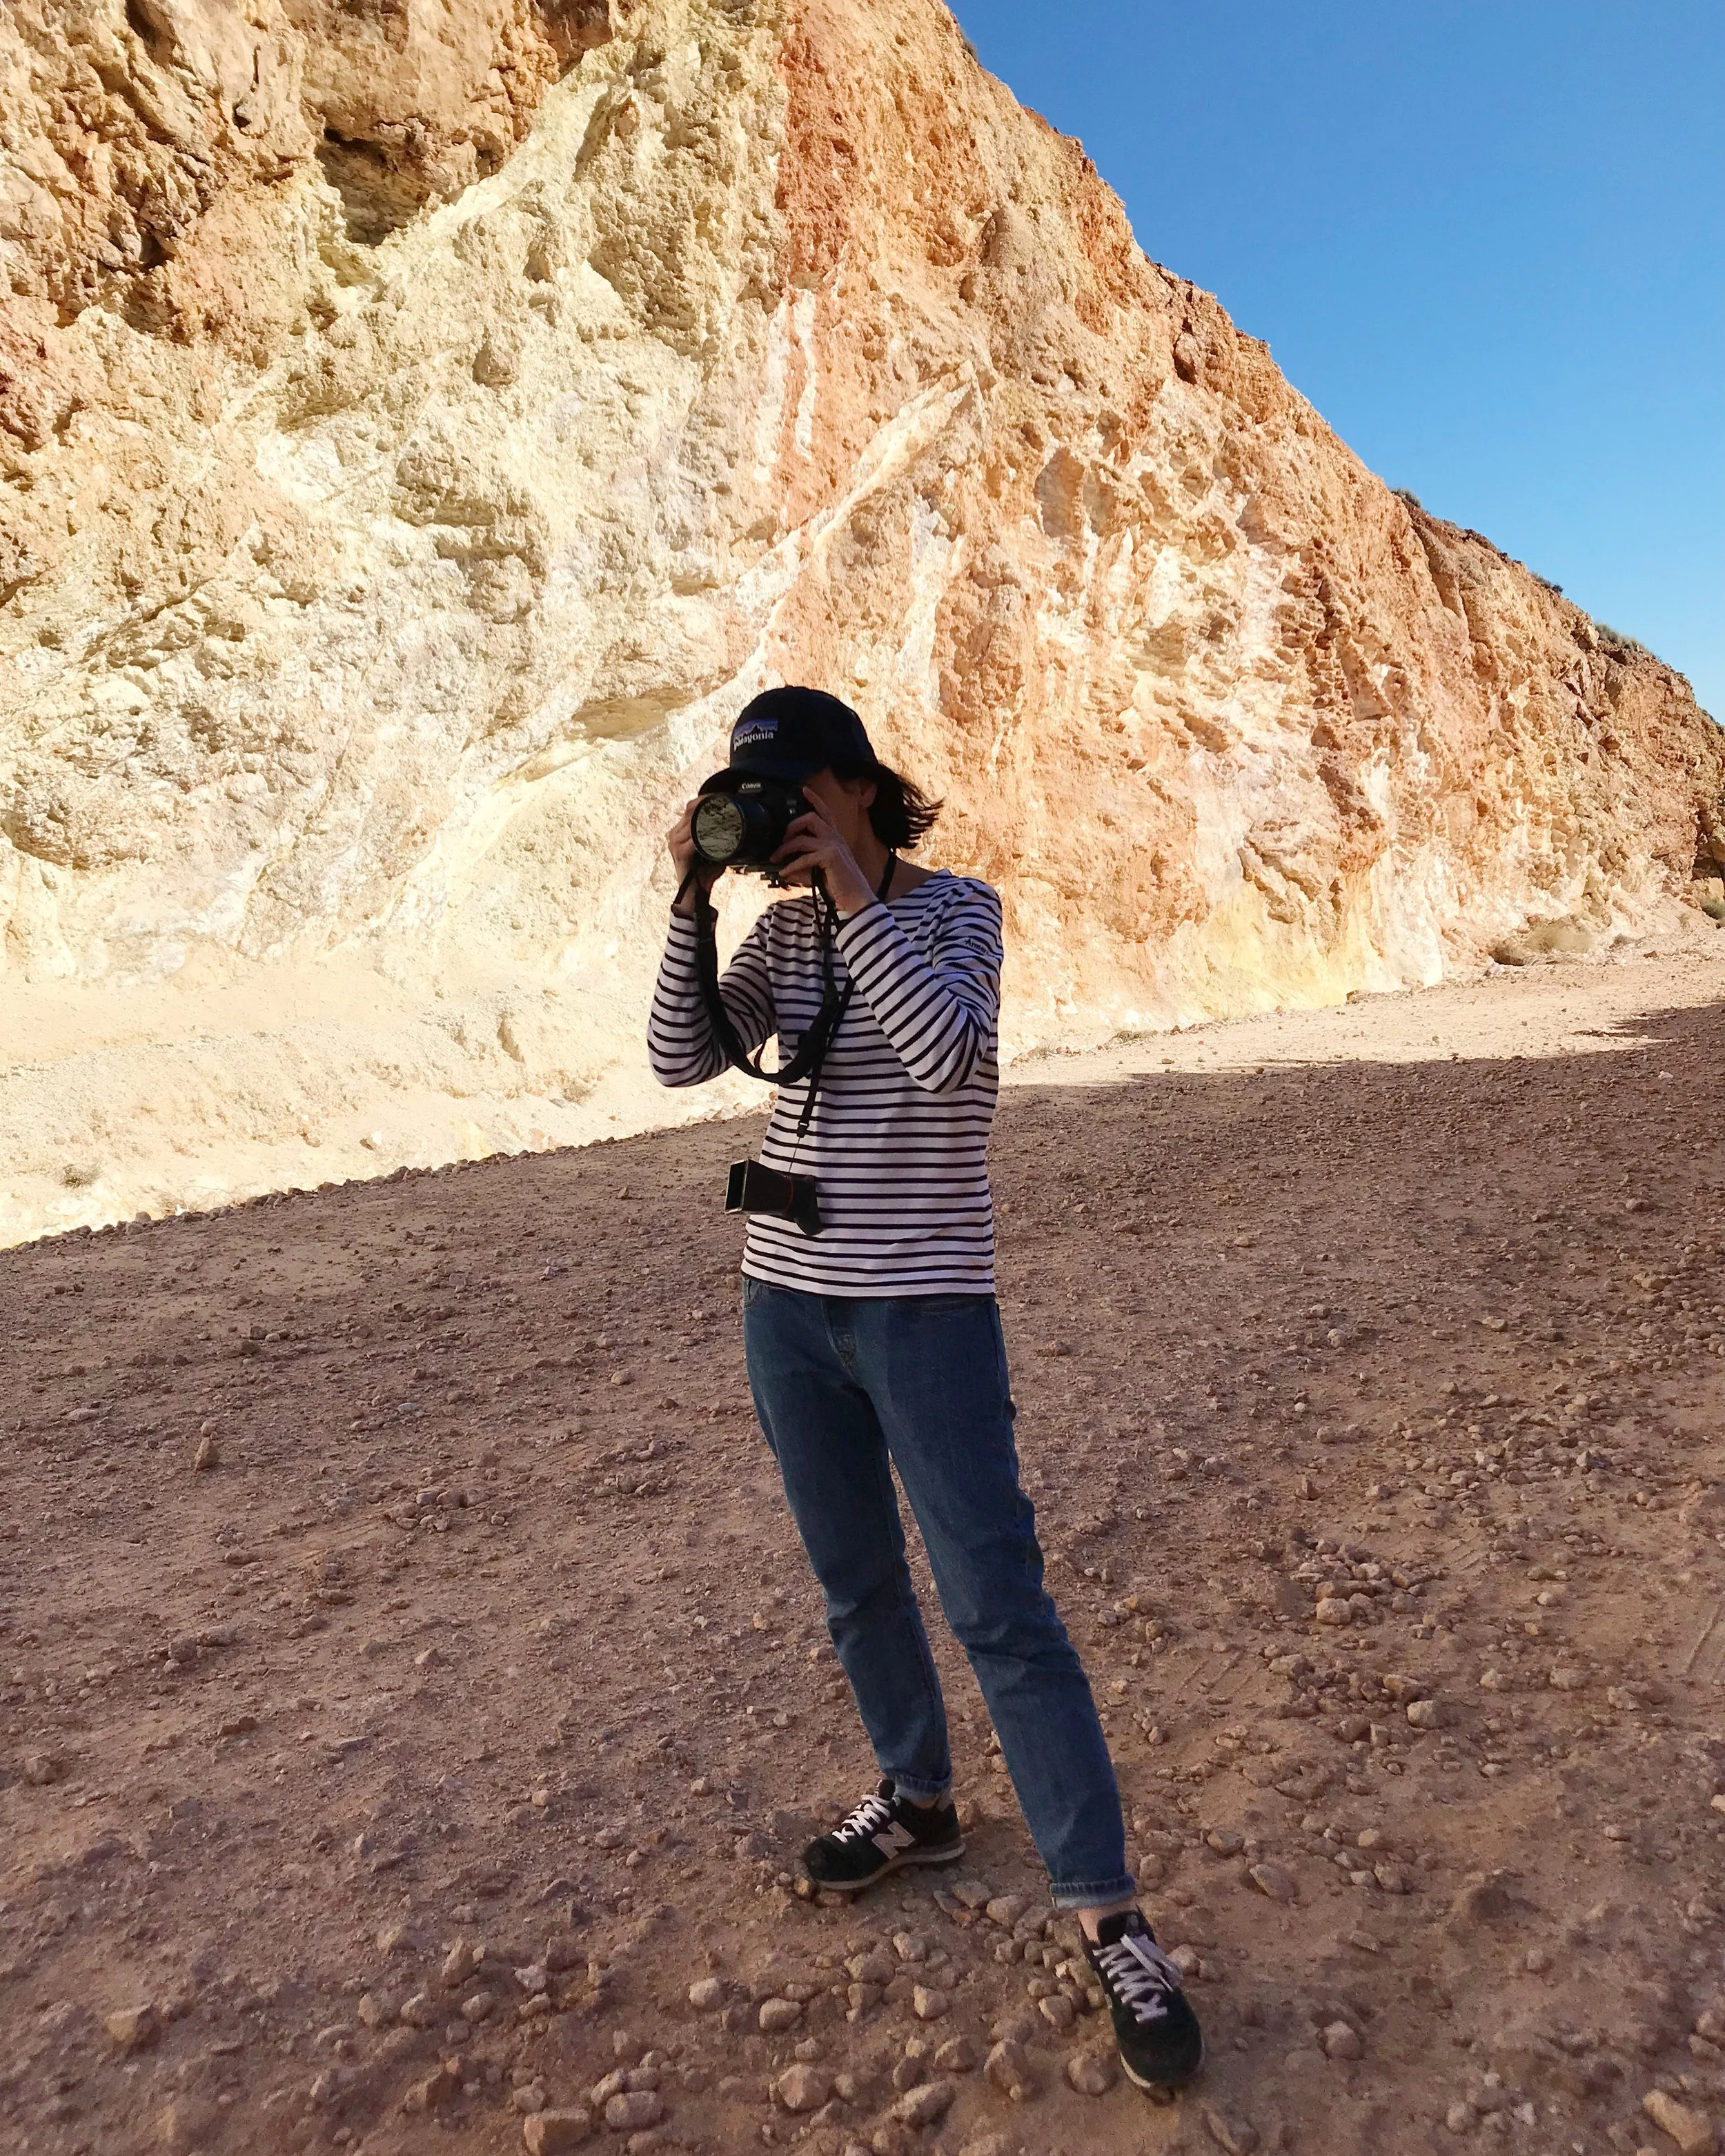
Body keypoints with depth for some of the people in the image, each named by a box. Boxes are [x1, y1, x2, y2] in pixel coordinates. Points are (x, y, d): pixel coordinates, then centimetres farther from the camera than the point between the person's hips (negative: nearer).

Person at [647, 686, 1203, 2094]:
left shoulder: (955, 907, -7)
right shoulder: (783, 933, 7)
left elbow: (952, 1052, -25)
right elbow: (685, 1060, -2)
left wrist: (857, 892, -23)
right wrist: (692, 901, -10)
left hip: (928, 1307, -5)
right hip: (790, 1301, 6)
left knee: (999, 1606, -4)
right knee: (856, 1583, 18)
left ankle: (1111, 1921, 9)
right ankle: (919, 1804, 40)